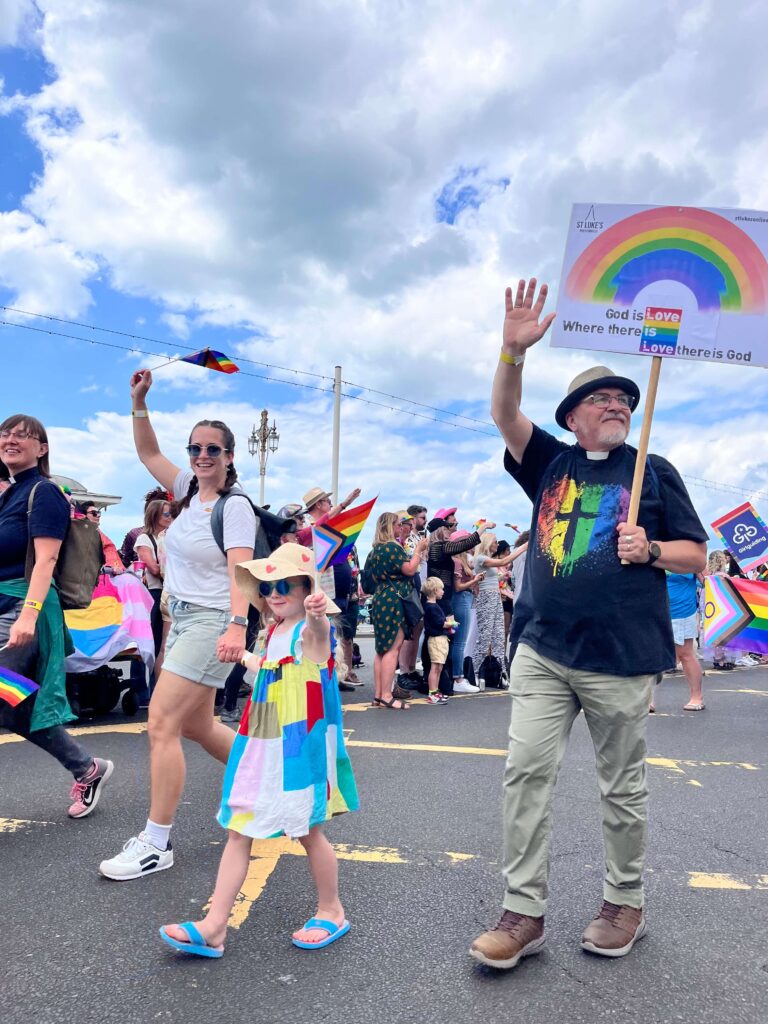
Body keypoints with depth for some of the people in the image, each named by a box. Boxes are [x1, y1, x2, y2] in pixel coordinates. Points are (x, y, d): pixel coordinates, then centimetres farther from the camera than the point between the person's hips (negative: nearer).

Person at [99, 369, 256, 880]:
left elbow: (240, 571, -22)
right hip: (183, 618, 9)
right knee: (197, 726, 16)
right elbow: (148, 452, 19)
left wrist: (237, 627, -34)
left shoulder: (235, 506, -12)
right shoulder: (190, 491, 10)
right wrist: (139, 403, 8)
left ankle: (156, 843, 2)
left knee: (162, 724, -10)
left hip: (212, 622, -9)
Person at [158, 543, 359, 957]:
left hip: (300, 747, -7)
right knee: (238, 830, 7)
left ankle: (331, 911, 31)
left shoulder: (310, 631, -16)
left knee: (306, 829, 8)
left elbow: (319, 628, -43)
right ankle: (214, 926, 15)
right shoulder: (273, 633, 8)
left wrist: (317, 612, -66)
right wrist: (243, 656, 46)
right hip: (261, 746, 8)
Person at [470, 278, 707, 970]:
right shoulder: (551, 462, 12)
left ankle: (625, 904, 30)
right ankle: (524, 912, 12)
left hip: (621, 659, -2)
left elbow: (697, 556, 7)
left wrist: (649, 550, -13)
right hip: (543, 650, 2)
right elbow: (505, 416, -3)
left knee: (623, 787, 9)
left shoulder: (653, 472, 6)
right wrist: (514, 350, -17)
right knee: (526, 771, -1)